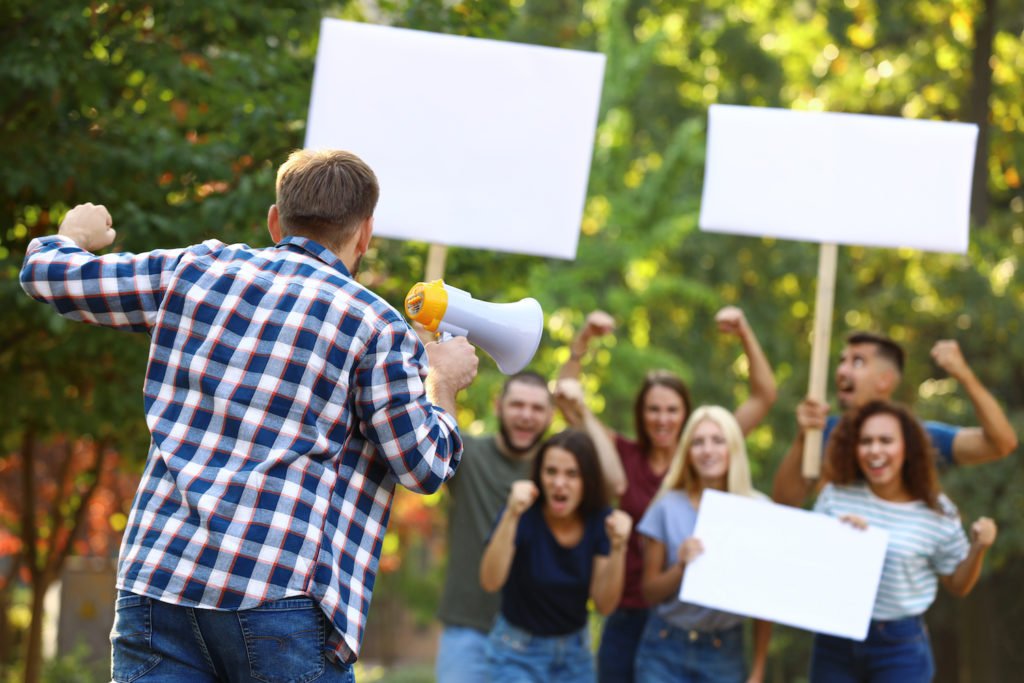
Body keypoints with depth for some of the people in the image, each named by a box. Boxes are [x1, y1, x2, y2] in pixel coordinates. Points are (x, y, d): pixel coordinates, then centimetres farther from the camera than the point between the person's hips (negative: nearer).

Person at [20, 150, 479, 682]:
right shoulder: (377, 327, 0)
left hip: (153, 580, 4)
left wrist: (76, 232, 45)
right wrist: (442, 384, 21)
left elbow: (47, 274, 21)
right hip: (279, 598, -4)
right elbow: (425, 467, 1)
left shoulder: (198, 271, 12)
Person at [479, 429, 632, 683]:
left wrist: (618, 548, -26)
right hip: (519, 654, -4)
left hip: (575, 652, 4)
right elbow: (490, 582, -33)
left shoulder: (600, 521, -8)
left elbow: (604, 604, -12)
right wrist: (511, 516, -44)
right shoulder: (525, 516, -18)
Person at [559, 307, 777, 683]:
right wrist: (584, 339, -10)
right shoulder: (625, 455, 4)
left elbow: (764, 395, 0)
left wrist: (745, 334, -9)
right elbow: (567, 398, 1)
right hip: (629, 619, 1)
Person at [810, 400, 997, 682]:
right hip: (834, 641, 2)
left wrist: (979, 548, -14)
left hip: (901, 645, -2)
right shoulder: (836, 494, -2)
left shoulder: (937, 513, -5)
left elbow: (958, 585, 4)